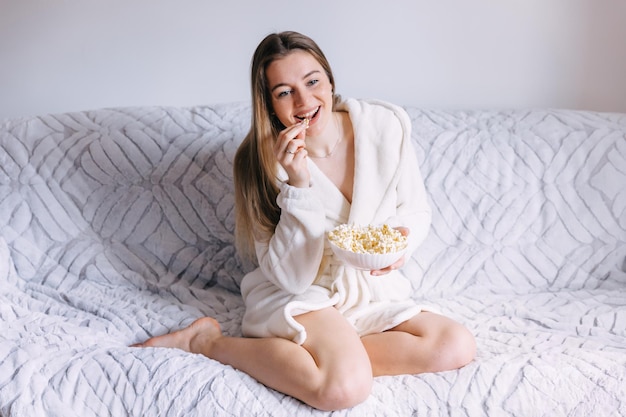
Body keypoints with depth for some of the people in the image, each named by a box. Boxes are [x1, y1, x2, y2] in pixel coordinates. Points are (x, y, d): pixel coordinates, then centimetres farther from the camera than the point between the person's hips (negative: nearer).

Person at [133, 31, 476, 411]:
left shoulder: (386, 125, -10)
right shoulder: (263, 160, -15)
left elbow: (416, 210, 6)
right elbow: (290, 276, -18)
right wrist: (299, 185, -29)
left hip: (373, 294, 5)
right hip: (298, 296, -4)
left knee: (458, 348, -19)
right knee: (344, 387, -32)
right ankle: (207, 341, -11)